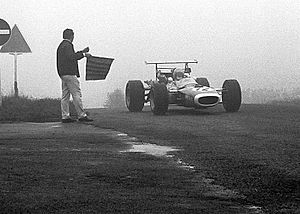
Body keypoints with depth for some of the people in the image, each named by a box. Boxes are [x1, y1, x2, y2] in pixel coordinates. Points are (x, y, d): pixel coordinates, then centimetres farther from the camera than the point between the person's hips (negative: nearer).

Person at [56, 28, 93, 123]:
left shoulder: (61, 45, 19)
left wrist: (81, 52, 28)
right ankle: (81, 115, -7)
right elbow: (71, 57, -25)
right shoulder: (67, 45, -12)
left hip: (63, 74, 10)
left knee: (65, 95, 7)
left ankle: (65, 116, 5)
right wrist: (83, 54, -19)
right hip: (69, 74, -10)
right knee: (76, 94, -7)